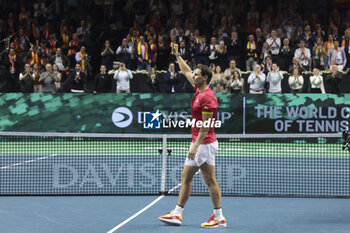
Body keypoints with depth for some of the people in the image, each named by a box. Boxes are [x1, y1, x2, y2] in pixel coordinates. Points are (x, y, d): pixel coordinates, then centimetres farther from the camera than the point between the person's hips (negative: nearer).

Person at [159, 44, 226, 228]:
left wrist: (195, 147, -22)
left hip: (205, 144, -10)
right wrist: (177, 55, 31)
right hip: (198, 144, 10)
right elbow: (186, 72, 27)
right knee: (185, 177, 10)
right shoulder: (199, 90, 10)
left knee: (210, 180, -4)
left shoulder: (207, 97, -17)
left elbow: (205, 126, -21)